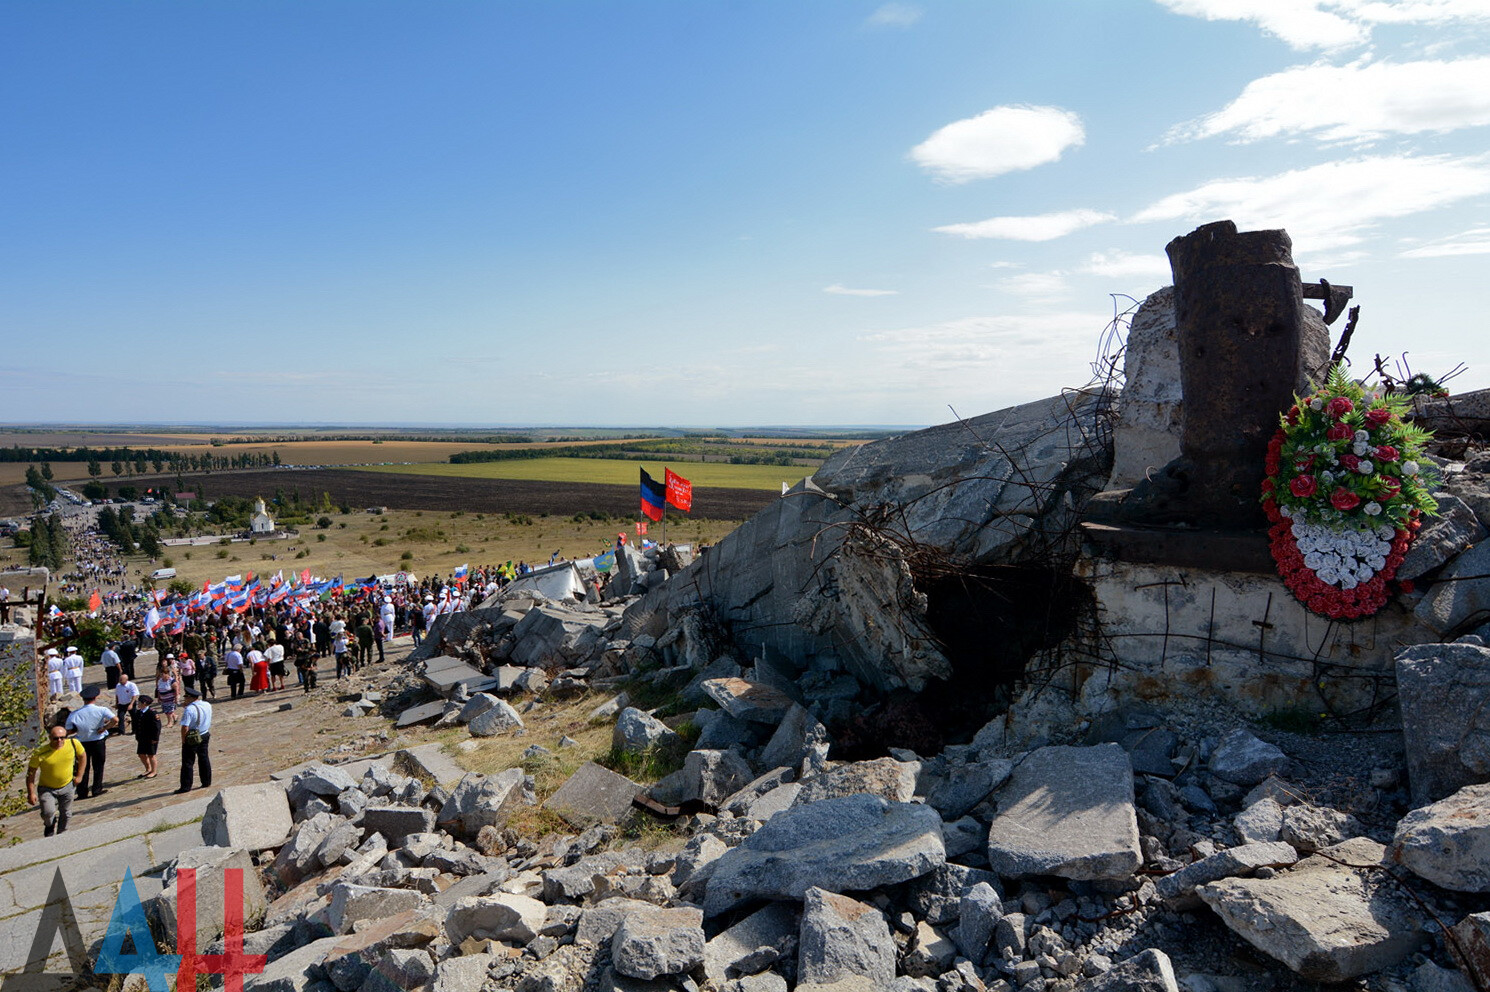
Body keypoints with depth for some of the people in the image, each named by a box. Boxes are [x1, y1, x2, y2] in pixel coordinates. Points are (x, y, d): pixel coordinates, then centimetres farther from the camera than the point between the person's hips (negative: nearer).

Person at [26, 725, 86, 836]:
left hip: (68, 786, 3)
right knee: (48, 813, -19)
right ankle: (49, 825, 17)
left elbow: (82, 756, 3)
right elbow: (31, 773, -13)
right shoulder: (40, 753, -24)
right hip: (46, 788, -2)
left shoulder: (73, 743, -16)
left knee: (65, 814, 13)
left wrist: (79, 776, 1)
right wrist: (31, 793, -12)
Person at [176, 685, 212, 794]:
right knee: (204, 759, 17)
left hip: (192, 739, -6)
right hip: (205, 736, 6)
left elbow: (185, 728, -22)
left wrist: (183, 740, -11)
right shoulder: (208, 705, -1)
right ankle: (207, 782, 24)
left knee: (187, 763, 5)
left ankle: (186, 786, 11)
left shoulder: (190, 709, -23)